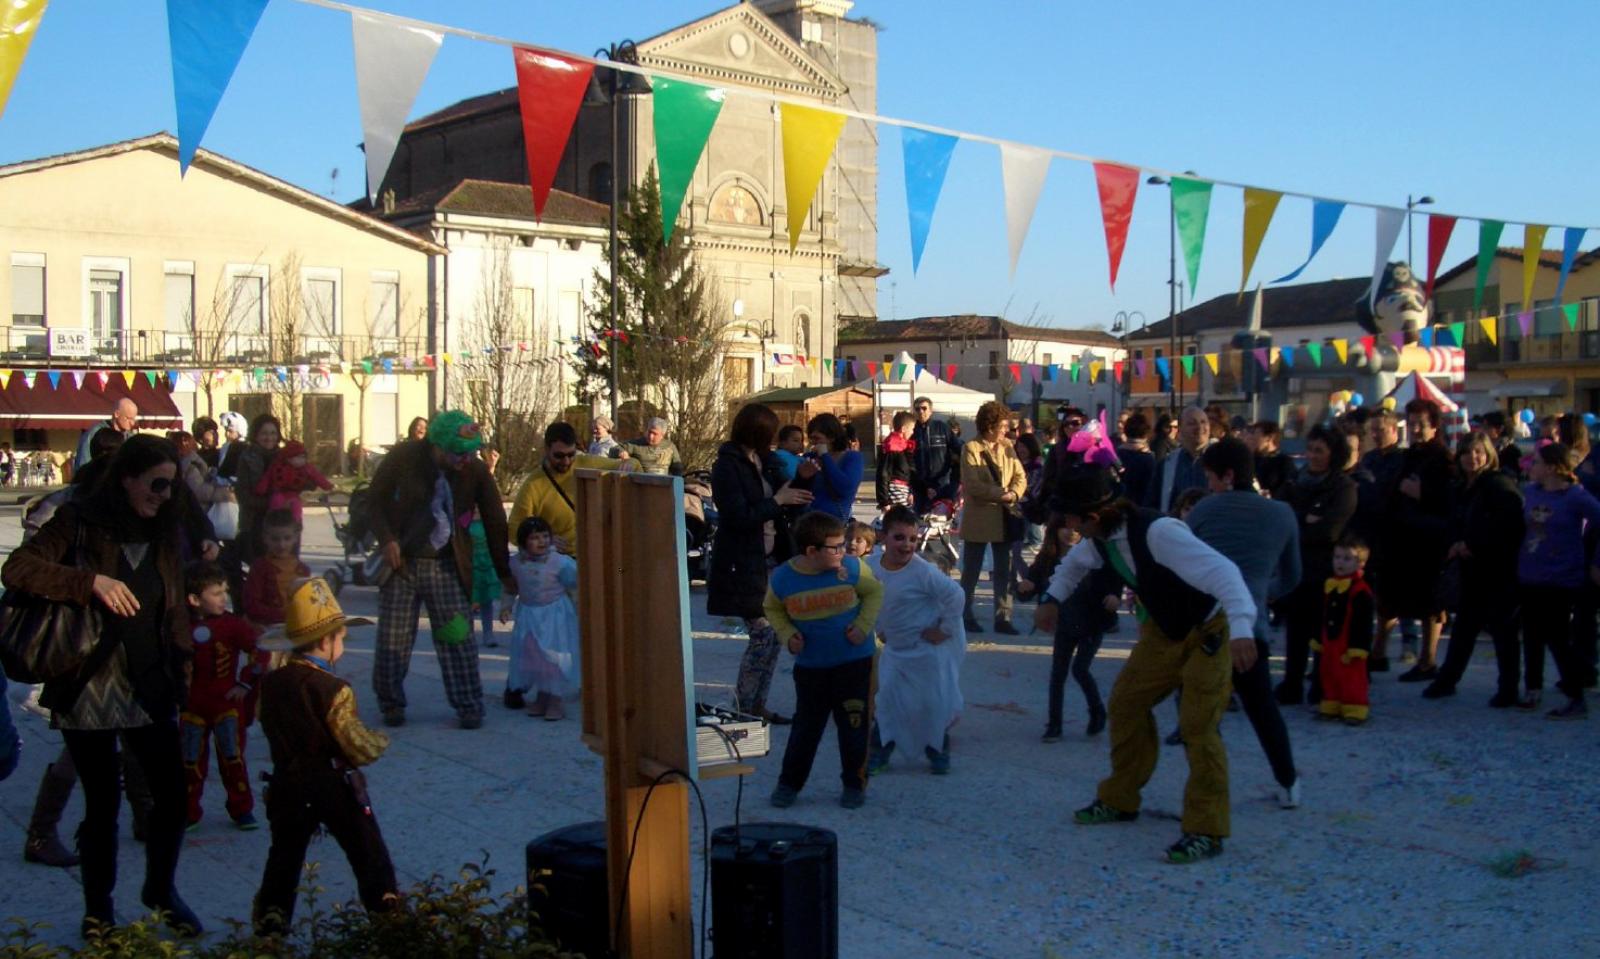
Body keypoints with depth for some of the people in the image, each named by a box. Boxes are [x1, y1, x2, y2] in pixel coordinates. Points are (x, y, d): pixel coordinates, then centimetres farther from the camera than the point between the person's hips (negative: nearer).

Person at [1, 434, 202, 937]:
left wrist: (179, 668, 6)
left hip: (149, 690, 4)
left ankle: (160, 888, 28)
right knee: (102, 803, 6)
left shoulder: (162, 534, 9)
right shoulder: (79, 524, -6)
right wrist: (92, 582, -29)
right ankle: (97, 908, 27)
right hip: (87, 690, -4)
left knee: (173, 795, 3)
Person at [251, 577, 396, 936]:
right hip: (333, 785, -5)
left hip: (289, 784, 5)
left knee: (285, 853, 19)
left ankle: (272, 914, 20)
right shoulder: (333, 689, -20)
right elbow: (359, 748, -21)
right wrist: (381, 742, -1)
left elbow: (273, 730, 10)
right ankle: (385, 905, 14)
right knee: (367, 849, 9)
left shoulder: (271, 683, -2)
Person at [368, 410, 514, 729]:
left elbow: (495, 522, 2)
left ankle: (469, 707, 7)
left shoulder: (476, 471, -6)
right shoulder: (403, 457, -9)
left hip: (447, 566, 0)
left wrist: (505, 573, 5)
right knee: (393, 640, 4)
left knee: (459, 639, -3)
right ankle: (391, 704, 22)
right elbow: (376, 499, 2)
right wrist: (386, 540, -13)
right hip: (402, 562, 0)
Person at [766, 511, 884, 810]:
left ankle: (854, 784, 23)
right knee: (806, 726, 9)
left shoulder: (852, 568, -14)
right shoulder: (782, 579, -13)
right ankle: (789, 782, 26)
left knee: (854, 725, 5)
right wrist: (787, 634, -10)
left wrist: (863, 626, -10)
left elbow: (875, 592, 3)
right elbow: (772, 609, 6)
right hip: (810, 666, 0)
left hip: (854, 661, 0)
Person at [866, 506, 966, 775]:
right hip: (895, 649, 5)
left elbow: (956, 596, -25)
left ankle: (938, 752, 27)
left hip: (928, 649, -5)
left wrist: (946, 629, -20)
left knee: (933, 704, 4)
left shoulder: (923, 571, -25)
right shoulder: (871, 566, -7)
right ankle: (879, 752, 21)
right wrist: (880, 629, 9)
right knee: (886, 702, 7)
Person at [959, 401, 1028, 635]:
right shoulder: (971, 449, -8)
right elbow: (971, 484, -17)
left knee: (1003, 571, 7)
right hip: (978, 519, -5)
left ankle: (1003, 618, 12)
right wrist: (1001, 493, -20)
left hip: (1004, 518, 5)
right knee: (971, 572, 6)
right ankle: (965, 616, 17)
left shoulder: (1007, 447, 8)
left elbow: (1020, 476, 6)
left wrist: (1014, 493, -14)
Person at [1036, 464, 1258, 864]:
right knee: (1126, 703, 11)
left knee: (1197, 725, -14)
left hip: (1209, 632, -8)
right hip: (1165, 630, 8)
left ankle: (1206, 831, -1)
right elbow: (1076, 563, 16)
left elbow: (1222, 571, -46)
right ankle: (1119, 800, 28)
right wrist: (1052, 599, 3)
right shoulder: (1100, 536, -10)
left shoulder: (1158, 532, -37)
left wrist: (1241, 630, -58)